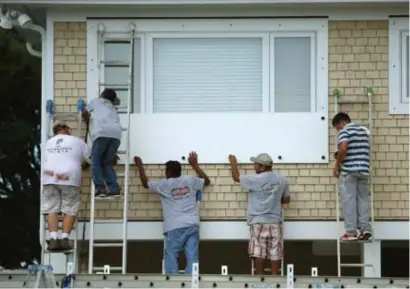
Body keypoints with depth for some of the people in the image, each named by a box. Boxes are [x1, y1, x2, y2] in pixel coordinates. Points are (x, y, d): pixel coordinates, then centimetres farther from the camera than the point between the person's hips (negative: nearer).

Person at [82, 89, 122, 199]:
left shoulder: (96, 101, 28)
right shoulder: (113, 108, 37)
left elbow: (84, 113, 38)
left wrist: (88, 120, 62)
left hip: (102, 132, -4)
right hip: (116, 133, 4)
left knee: (96, 161, 4)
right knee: (107, 163, 12)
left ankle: (100, 189, -8)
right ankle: (114, 189, -2)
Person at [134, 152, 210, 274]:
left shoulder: (164, 185, 3)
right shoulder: (190, 180, 10)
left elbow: (145, 183, 20)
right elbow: (207, 181, 30)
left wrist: (140, 166, 33)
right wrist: (195, 165, 37)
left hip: (175, 227, -3)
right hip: (192, 225, 3)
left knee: (171, 256, 2)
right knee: (192, 257, -1)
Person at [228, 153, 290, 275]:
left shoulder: (256, 180, -11)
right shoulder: (282, 180, 3)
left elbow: (236, 177, 3)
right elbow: (286, 199, 14)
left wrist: (233, 162, 19)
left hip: (259, 221, -4)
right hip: (275, 221, 4)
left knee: (259, 254, -1)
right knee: (275, 254, 4)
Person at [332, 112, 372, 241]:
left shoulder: (344, 131, -6)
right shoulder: (364, 130, 17)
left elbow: (343, 148, -22)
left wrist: (337, 165, -10)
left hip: (348, 170, -7)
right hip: (364, 169, 7)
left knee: (349, 200, -2)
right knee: (363, 198, 11)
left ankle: (351, 232, -3)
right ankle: (365, 229, 2)